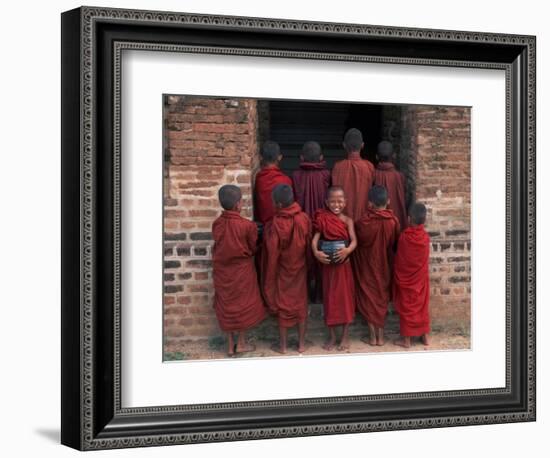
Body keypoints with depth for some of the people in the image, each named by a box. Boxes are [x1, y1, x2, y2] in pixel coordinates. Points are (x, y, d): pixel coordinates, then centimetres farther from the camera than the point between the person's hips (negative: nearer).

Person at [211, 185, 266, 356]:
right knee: (243, 304, 13)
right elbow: (253, 248, -6)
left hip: (222, 270, 3)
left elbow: (218, 246, 2)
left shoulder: (216, 224, -10)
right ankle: (241, 343, 21)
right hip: (242, 270, -3)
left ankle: (230, 345, 21)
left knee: (227, 305, 14)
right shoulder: (247, 226, -20)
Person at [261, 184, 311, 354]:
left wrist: (269, 279, -6)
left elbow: (272, 254, -17)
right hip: (300, 270, 3)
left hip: (282, 272, -3)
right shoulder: (304, 219, -14)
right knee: (301, 305, 16)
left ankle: (283, 345, 22)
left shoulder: (274, 225, -25)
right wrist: (309, 267, 11)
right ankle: (302, 343, 24)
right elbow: (310, 246, -4)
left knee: (283, 306, 12)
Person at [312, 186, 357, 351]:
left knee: (345, 298, 5)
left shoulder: (347, 221, -4)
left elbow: (354, 241, -14)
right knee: (330, 299, 8)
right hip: (327, 265, 0)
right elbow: (315, 239, -12)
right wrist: (316, 252, -32)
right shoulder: (322, 219, -4)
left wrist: (347, 250, -35)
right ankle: (332, 336, 19)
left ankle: (345, 336, 16)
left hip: (343, 265, 0)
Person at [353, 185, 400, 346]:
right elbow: (395, 244, 1)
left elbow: (357, 242, -5)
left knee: (369, 298, 10)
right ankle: (380, 335, 17)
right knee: (382, 298, 14)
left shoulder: (363, 222, -19)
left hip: (368, 266, -2)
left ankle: (372, 336, 12)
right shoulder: (393, 221, -12)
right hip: (385, 266, 2)